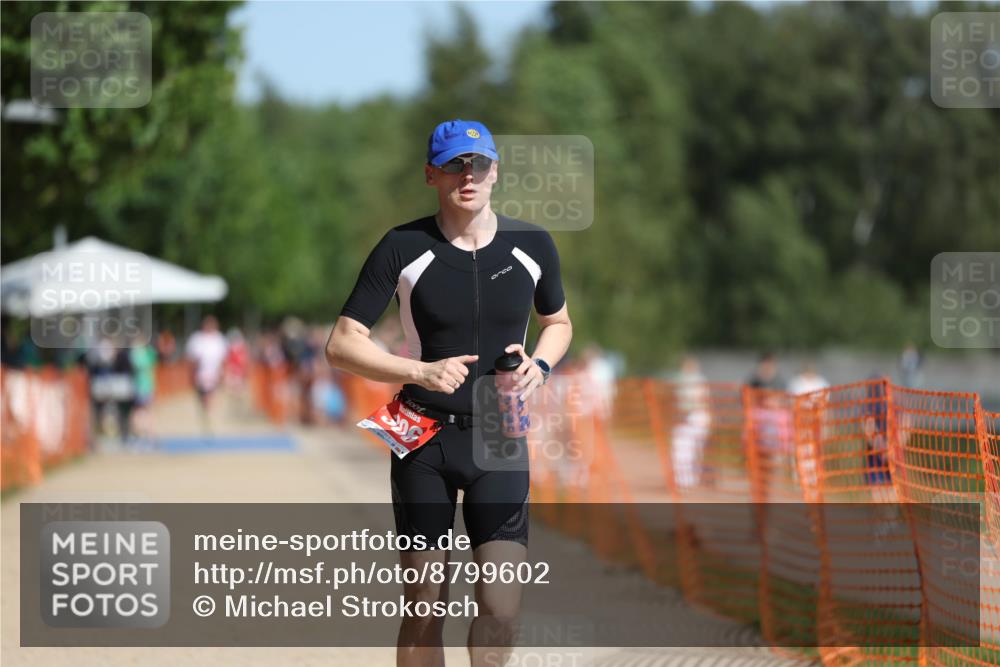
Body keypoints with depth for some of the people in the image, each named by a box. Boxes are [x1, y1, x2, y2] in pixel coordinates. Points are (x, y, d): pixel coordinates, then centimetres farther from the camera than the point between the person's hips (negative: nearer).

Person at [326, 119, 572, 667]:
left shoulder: (532, 246, 2)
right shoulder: (403, 248, -6)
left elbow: (558, 322, 20)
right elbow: (341, 345, -6)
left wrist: (539, 365, -3)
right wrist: (422, 372, -20)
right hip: (424, 440, -1)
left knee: (500, 610, -13)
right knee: (424, 610, 3)